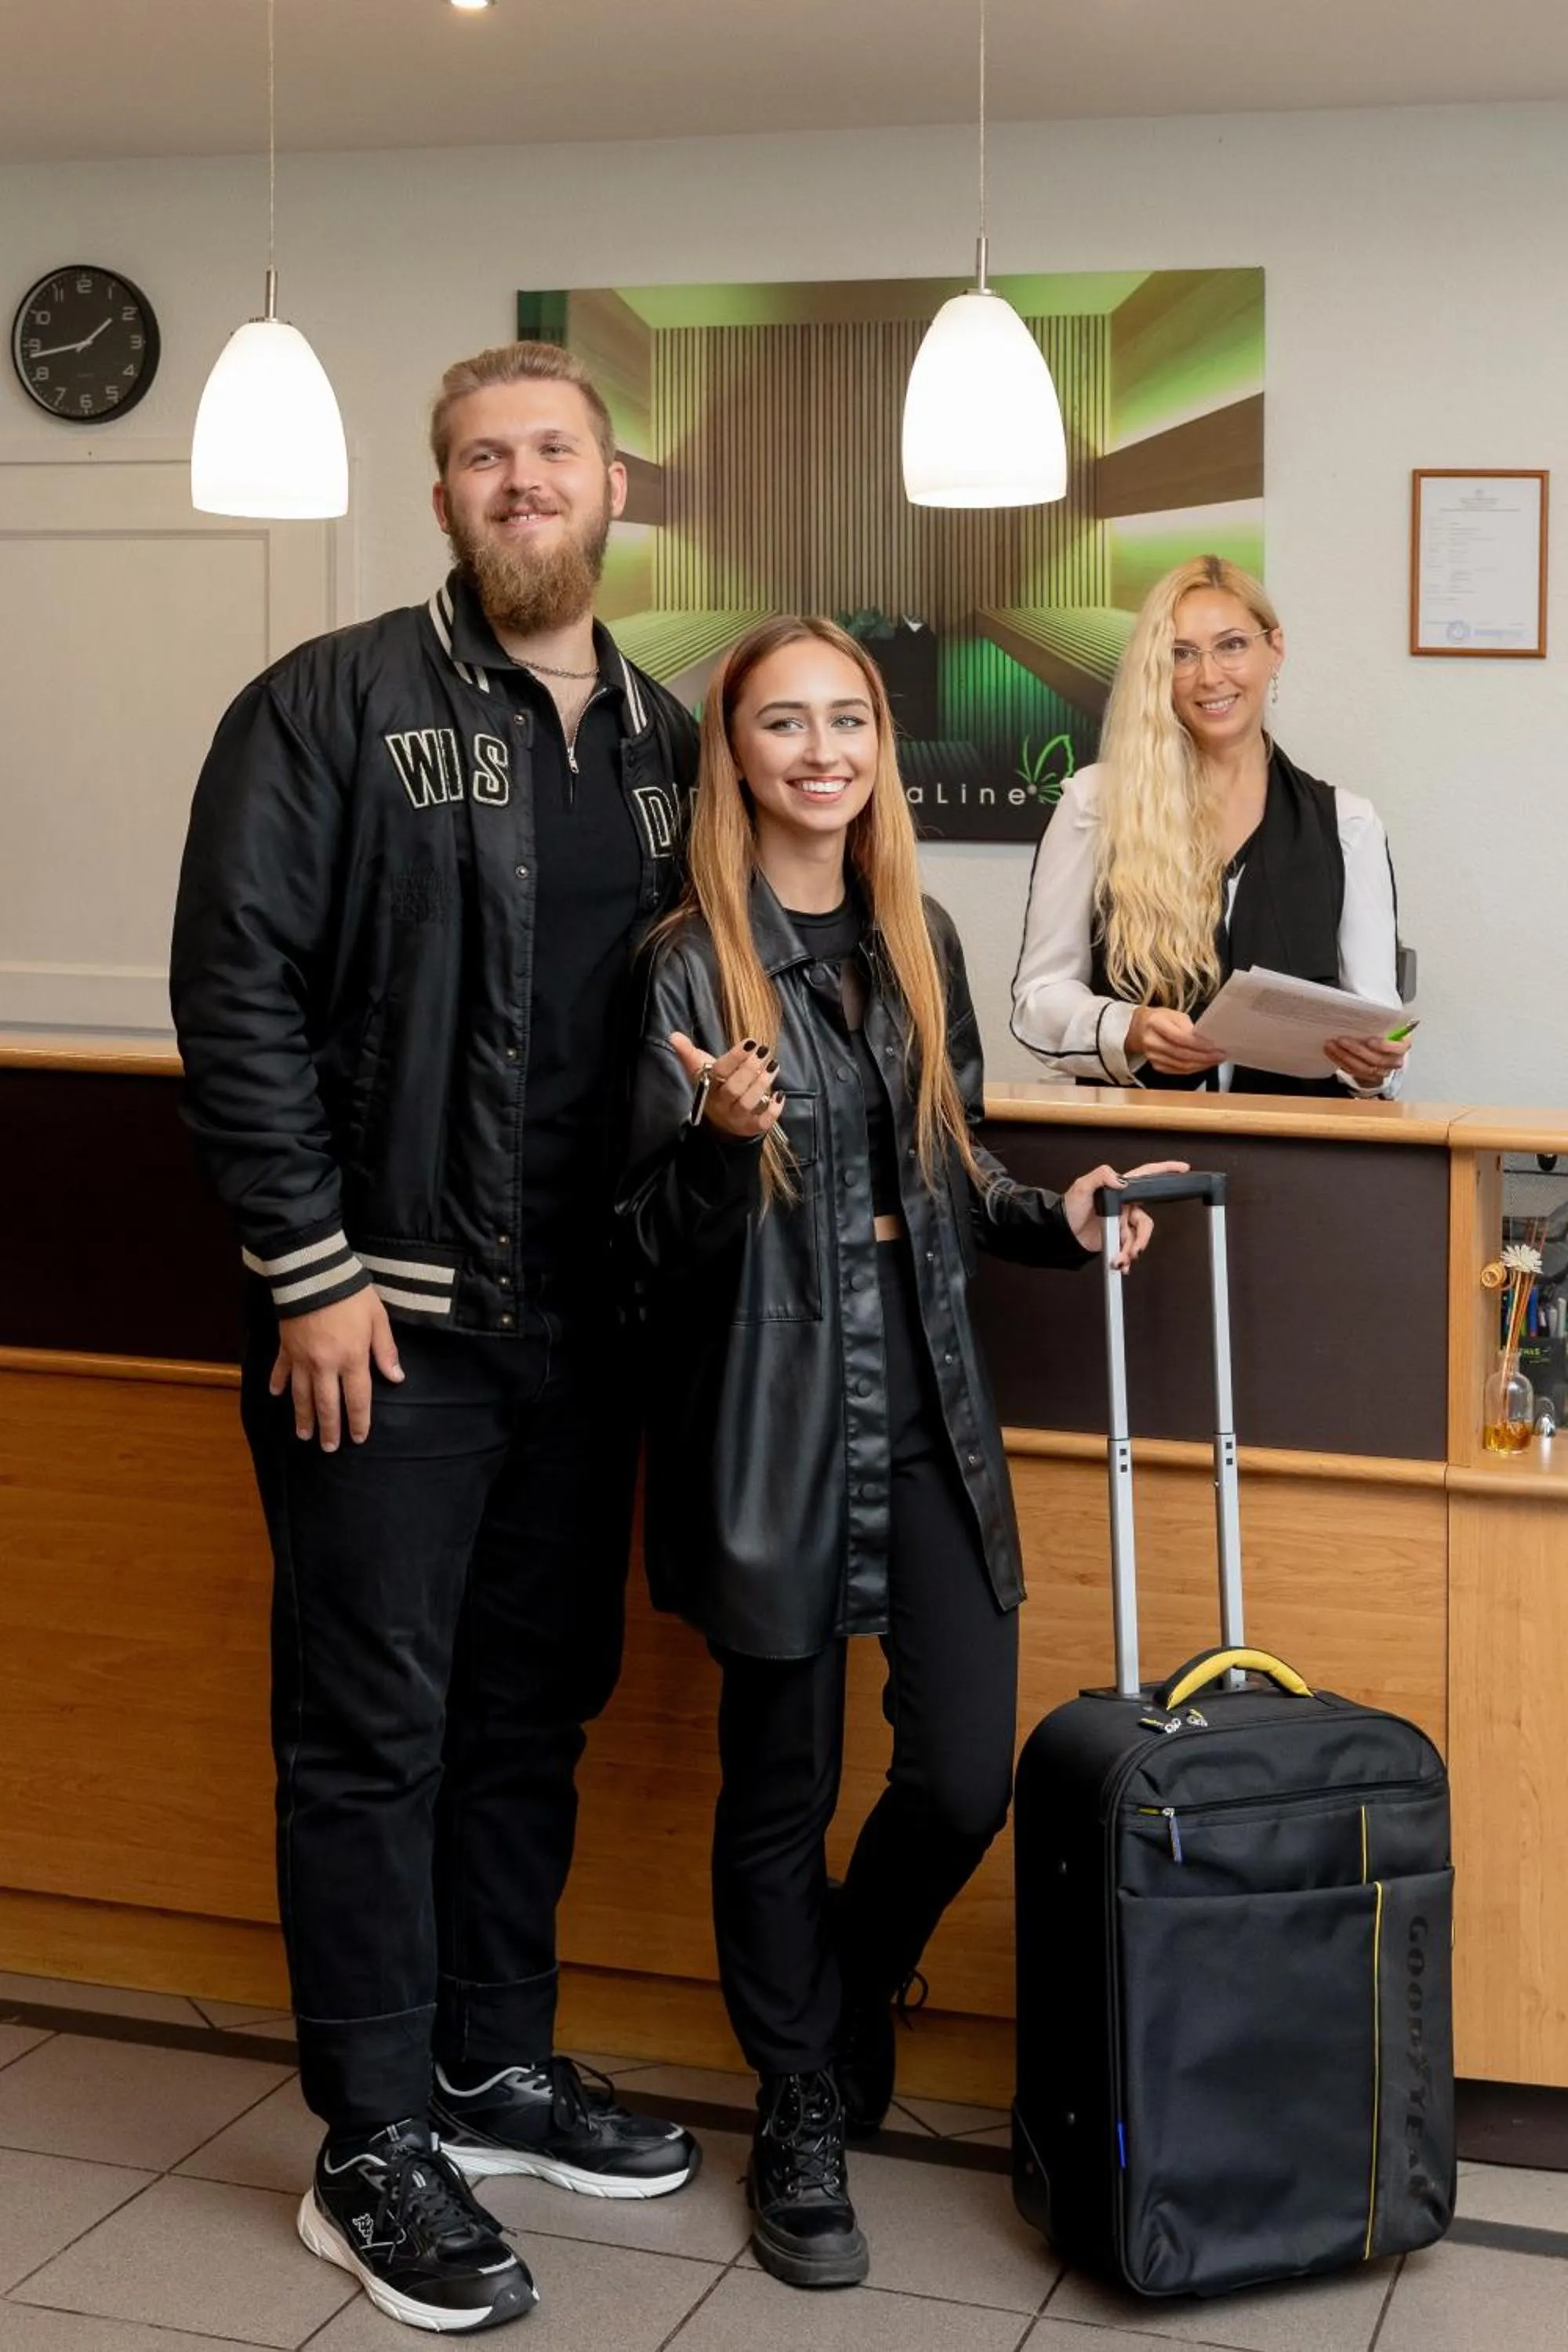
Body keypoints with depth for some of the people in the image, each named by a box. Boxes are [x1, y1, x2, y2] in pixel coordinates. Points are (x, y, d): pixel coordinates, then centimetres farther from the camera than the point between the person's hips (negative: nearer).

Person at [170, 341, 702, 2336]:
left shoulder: (663, 743, 11)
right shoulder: (333, 708, -5)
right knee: (373, 1730, 2)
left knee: (535, 1707, 15)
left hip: (579, 1327, 6)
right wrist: (311, 1269, -14)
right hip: (382, 1320, -5)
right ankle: (375, 2153, 14)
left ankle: (498, 2070, 32)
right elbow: (235, 992, -10)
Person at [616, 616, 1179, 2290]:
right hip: (770, 1416, -5)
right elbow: (654, 1241, -7)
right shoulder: (685, 967, -8)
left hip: (924, 1411, 5)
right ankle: (801, 2114, 26)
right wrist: (727, 1142, -26)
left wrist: (1053, 1221, 2)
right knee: (781, 1781, 6)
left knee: (966, 1778, 3)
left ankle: (848, 2002, 34)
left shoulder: (919, 943, 9)